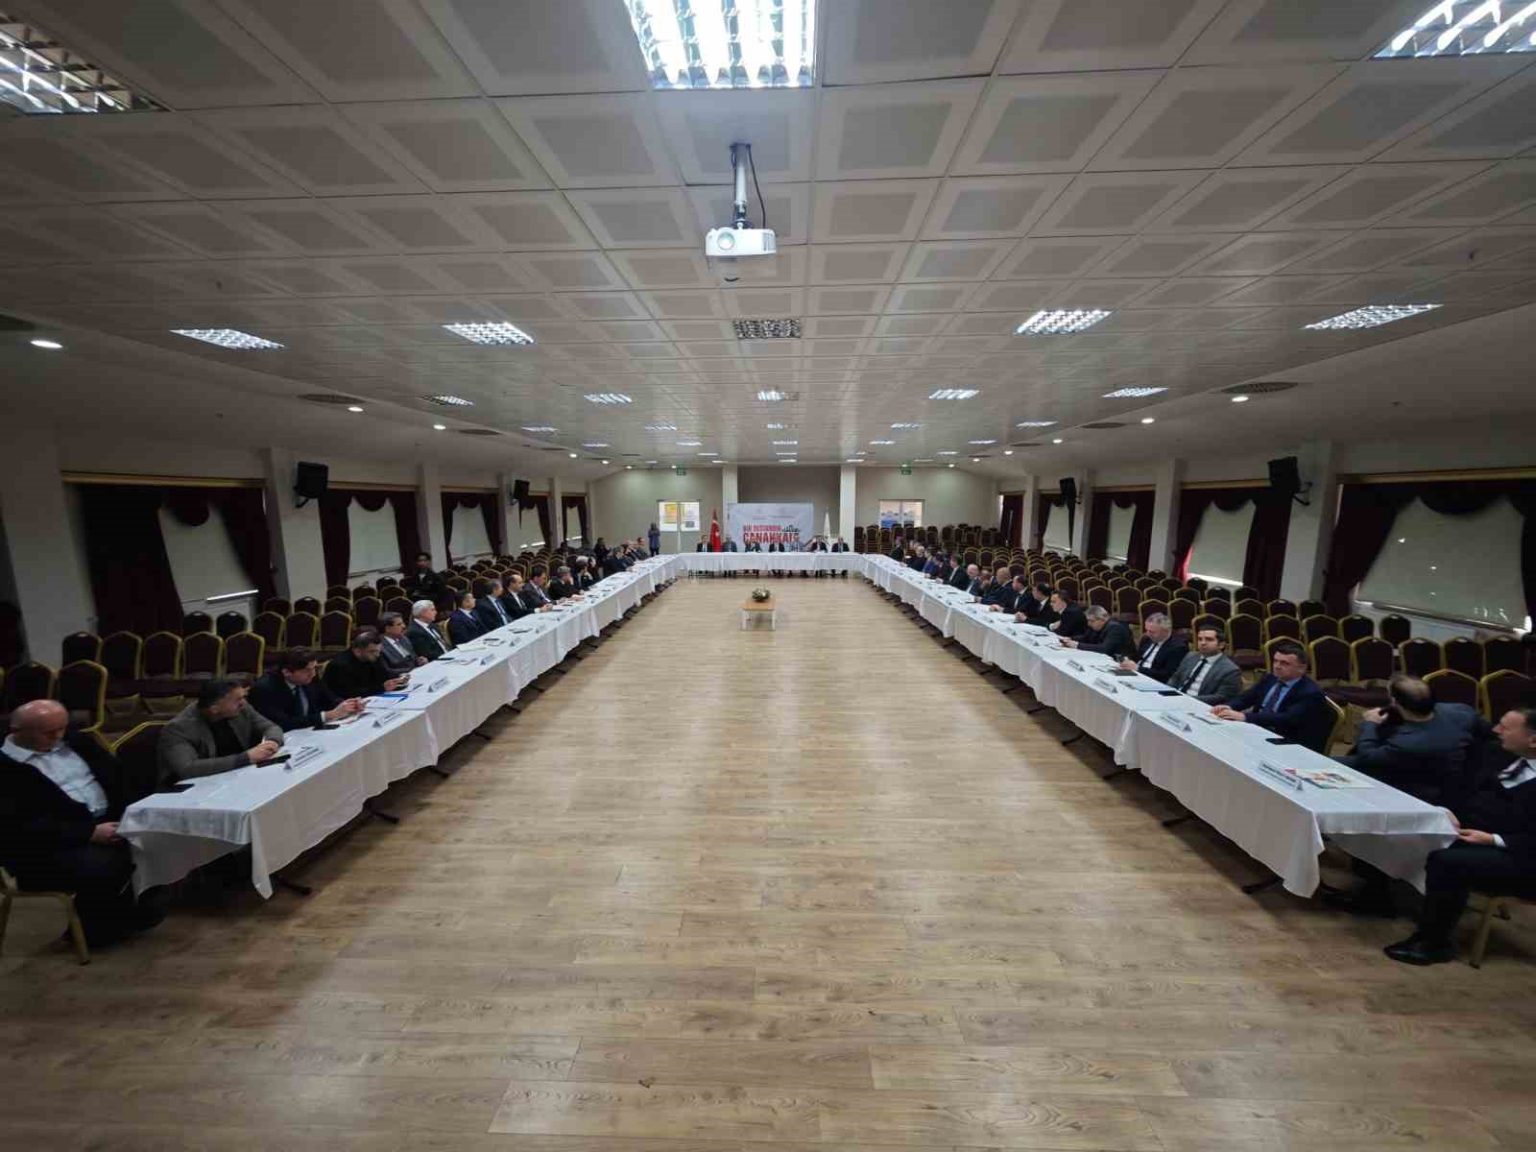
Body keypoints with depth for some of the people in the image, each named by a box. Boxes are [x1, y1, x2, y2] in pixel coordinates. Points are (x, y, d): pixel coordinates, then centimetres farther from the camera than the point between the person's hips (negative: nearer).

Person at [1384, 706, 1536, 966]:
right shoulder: (1493, 752, 5)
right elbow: (1461, 789, 13)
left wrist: (1493, 840, -22)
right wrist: (1449, 812, -4)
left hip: (1514, 856, -6)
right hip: (1464, 830, 7)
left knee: (1446, 861, -30)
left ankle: (1434, 943, -12)